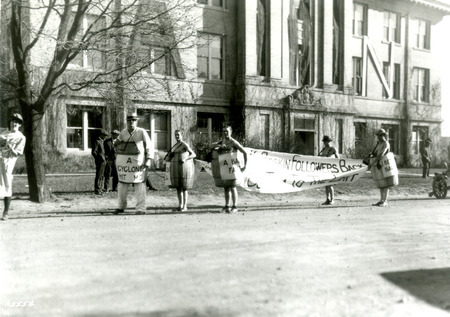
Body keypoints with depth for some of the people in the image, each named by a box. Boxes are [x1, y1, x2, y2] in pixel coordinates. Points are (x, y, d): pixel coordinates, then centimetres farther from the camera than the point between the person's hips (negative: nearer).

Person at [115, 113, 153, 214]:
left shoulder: (142, 132, -4)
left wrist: (148, 160, -10)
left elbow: (149, 146, -2)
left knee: (139, 186, -4)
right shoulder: (123, 133, 8)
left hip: (139, 163, -4)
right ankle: (121, 207, 21)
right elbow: (117, 145, 23)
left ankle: (141, 208, 3)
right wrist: (118, 143, 1)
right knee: (122, 185, 7)